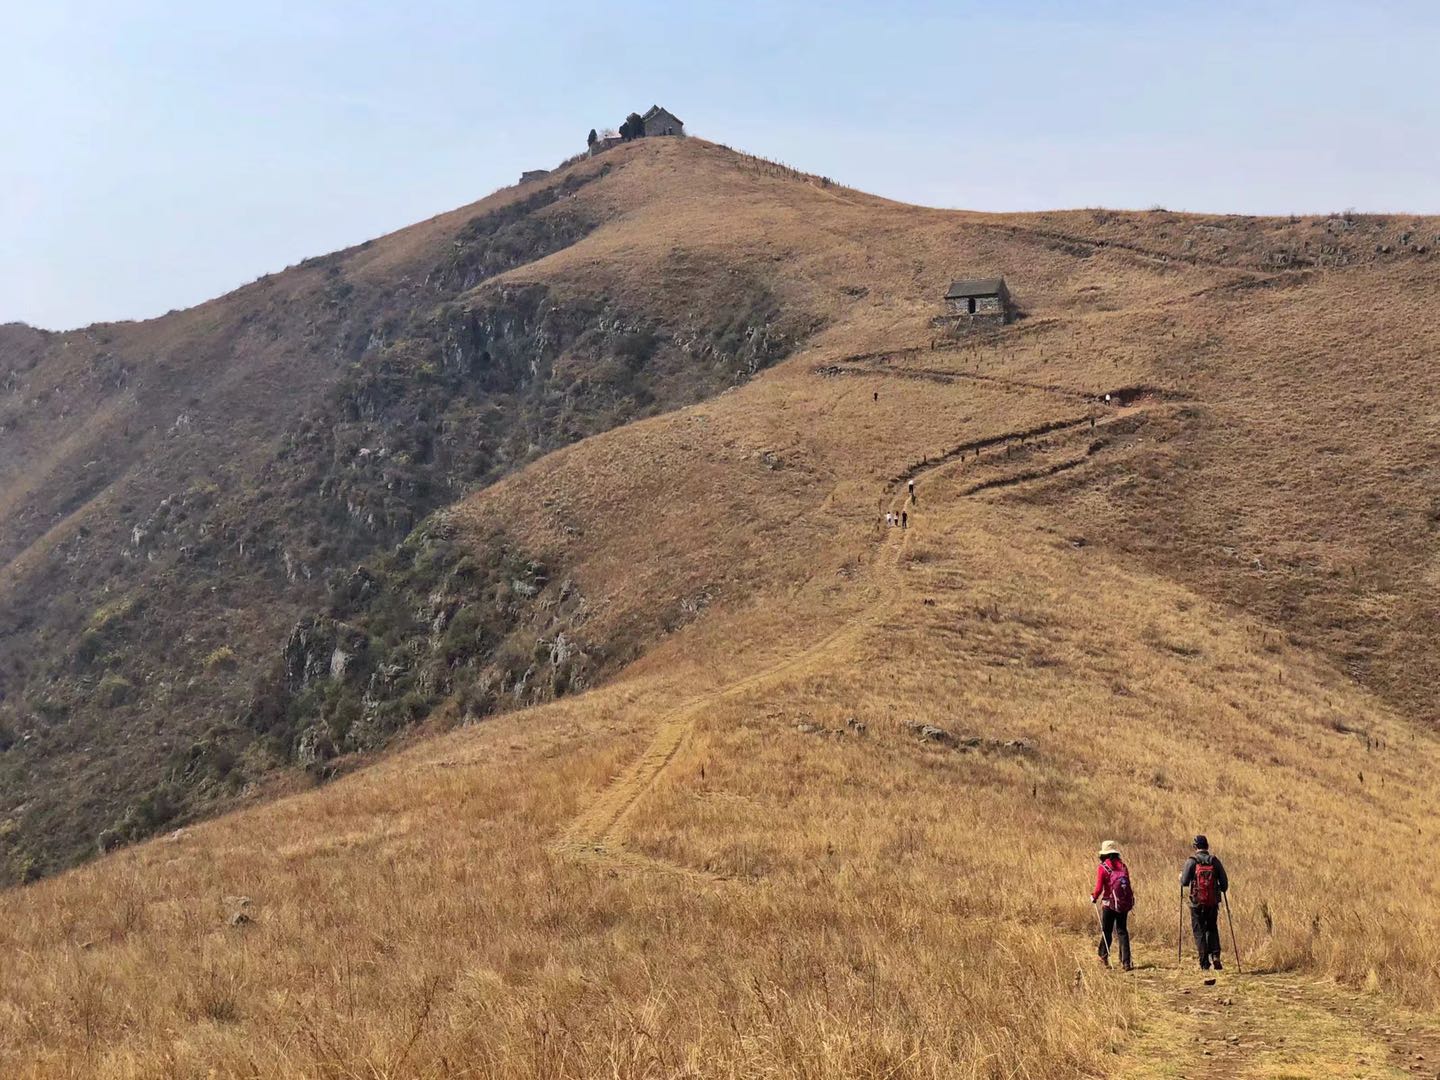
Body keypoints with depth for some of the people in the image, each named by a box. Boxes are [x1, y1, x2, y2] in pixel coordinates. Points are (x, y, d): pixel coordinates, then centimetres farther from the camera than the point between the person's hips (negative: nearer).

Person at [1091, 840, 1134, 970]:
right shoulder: (1122, 865, 4)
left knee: (1106, 931, 12)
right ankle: (1125, 962, 4)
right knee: (1122, 931, 10)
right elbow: (1127, 883, 5)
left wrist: (1094, 897, 5)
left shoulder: (1102, 867, -10)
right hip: (1124, 904, 4)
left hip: (1109, 904, -4)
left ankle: (1104, 957, 22)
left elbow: (1099, 888, -14)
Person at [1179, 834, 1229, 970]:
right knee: (1212, 930, 18)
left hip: (1197, 903, -2)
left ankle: (1204, 963, 3)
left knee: (1199, 932, 6)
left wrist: (1181, 877, 12)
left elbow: (1184, 882, -10)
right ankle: (1215, 956, 0)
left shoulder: (1192, 862, -7)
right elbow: (1224, 884, 1)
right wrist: (1221, 890, 23)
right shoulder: (1215, 861, 0)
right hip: (1213, 903, 2)